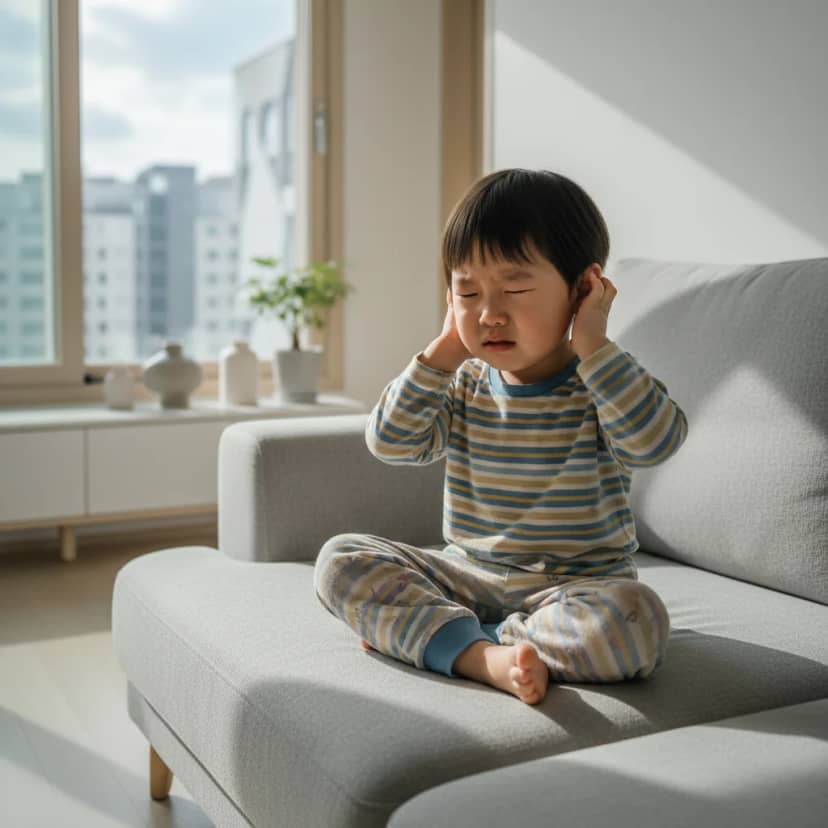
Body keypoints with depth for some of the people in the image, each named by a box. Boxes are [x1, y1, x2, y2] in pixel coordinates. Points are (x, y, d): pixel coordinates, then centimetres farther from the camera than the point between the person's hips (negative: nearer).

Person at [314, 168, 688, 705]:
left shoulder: (604, 384, -8)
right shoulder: (464, 386, 3)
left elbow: (658, 439, -28)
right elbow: (391, 441, -7)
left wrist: (592, 345, -26)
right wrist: (444, 353, -11)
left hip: (573, 586, -3)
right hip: (467, 577, 4)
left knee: (636, 622, -35)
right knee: (340, 559, -11)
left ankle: (422, 632, -23)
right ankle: (483, 657, -28)